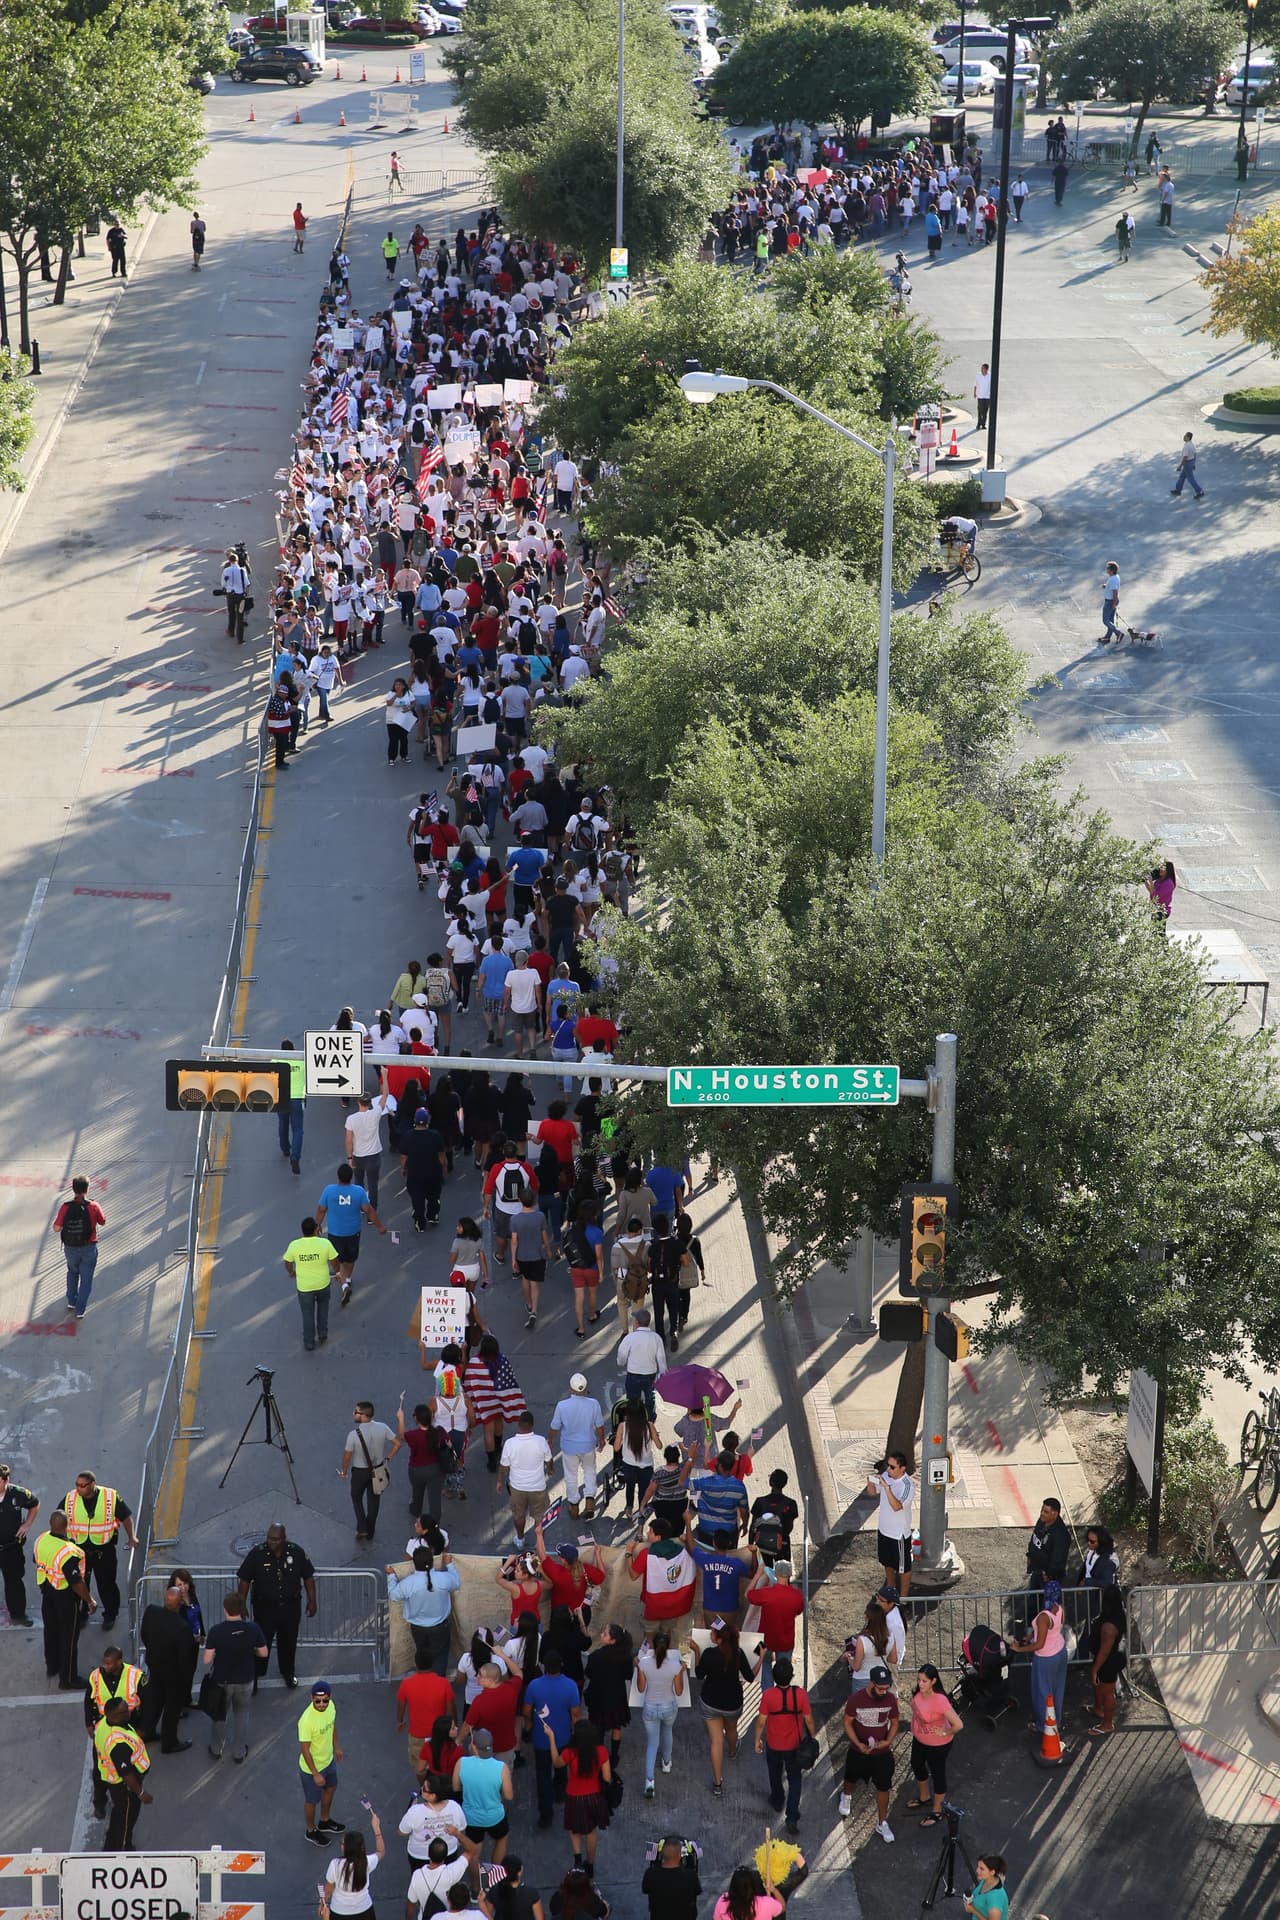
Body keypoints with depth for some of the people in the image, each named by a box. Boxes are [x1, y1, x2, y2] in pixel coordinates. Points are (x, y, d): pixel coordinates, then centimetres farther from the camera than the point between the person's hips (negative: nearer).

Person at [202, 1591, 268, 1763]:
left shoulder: (216, 1631, -24)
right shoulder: (253, 1629, -19)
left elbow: (207, 1660, -20)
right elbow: (264, 1653, -7)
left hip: (222, 1681, -1)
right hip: (245, 1680, 1)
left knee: (219, 1714, 24)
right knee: (241, 1713, 23)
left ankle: (216, 1749, 41)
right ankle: (239, 1752, 33)